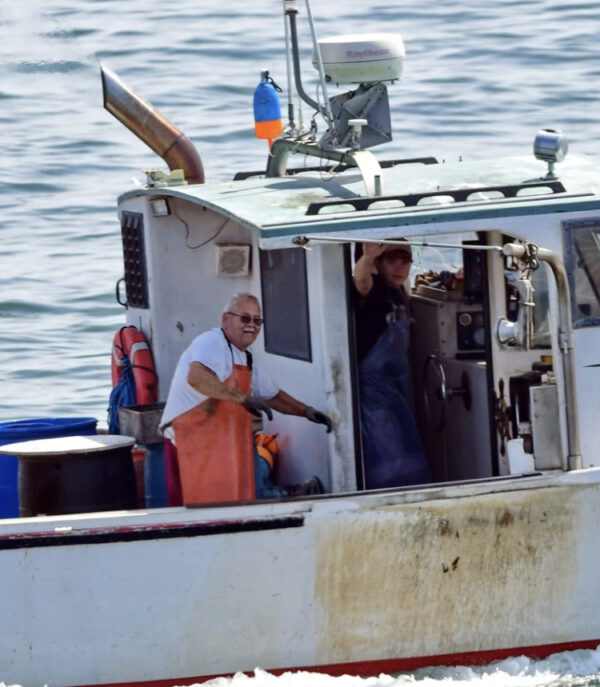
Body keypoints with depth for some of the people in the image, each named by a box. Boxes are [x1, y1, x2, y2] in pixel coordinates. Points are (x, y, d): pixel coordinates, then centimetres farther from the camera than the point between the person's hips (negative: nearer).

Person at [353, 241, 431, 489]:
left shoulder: (400, 294, 11)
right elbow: (361, 281, -39)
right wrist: (367, 259, -60)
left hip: (398, 386, 9)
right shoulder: (373, 290, -13)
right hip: (373, 383, -9)